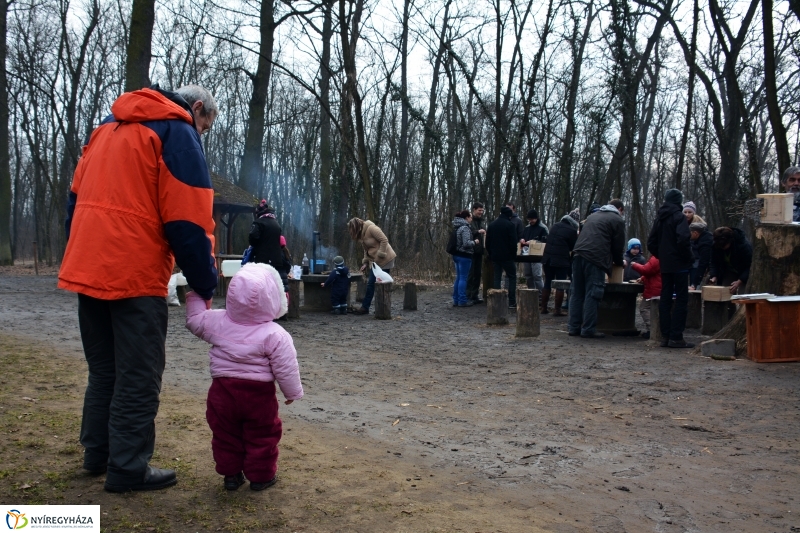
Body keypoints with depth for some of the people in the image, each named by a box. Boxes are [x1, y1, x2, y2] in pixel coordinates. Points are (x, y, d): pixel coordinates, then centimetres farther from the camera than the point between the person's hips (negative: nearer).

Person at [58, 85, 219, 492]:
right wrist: (205, 285, -6)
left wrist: (85, 259, 21)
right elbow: (188, 221, -12)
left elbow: (76, 199, 20)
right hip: (135, 277, -8)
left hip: (88, 270, 8)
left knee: (104, 370, 19)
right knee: (138, 377, 1)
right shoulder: (177, 133, -5)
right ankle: (128, 469, 6)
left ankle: (97, 453, 27)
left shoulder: (109, 128, 20)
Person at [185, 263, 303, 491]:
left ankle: (230, 474, 26)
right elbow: (286, 369, -12)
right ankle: (260, 476, 21)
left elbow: (195, 321, 14)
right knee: (262, 436, 13)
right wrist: (293, 392, 2)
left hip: (223, 391, 3)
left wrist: (194, 298, 28)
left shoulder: (217, 322, -4)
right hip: (259, 394, -3)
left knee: (225, 434, 18)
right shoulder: (275, 335, -15)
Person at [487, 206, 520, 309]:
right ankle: (512, 302, -3)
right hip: (507, 256, -5)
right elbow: (513, 242, -11)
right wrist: (514, 255, -1)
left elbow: (487, 242, 12)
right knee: (512, 277, 2)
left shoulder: (492, 225, 9)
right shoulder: (510, 225, -8)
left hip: (495, 256, 5)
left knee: (497, 277, 9)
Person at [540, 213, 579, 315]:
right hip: (561, 260, -6)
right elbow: (573, 247, -1)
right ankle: (557, 310, -1)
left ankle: (543, 308, 16)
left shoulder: (555, 226, 11)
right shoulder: (572, 230, -9)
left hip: (547, 258, 6)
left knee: (547, 283, 13)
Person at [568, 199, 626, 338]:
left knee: (577, 293, 9)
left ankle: (574, 327, 11)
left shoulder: (593, 215, 29)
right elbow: (618, 245, 6)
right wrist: (619, 262, 25)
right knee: (592, 294, -4)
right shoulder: (617, 220, 9)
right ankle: (588, 329, -4)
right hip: (595, 258, -6)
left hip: (578, 254, 6)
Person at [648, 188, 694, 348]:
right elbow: (683, 239, -23)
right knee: (681, 299, -4)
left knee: (665, 299, 9)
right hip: (679, 265, -7)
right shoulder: (678, 217, -10)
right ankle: (676, 337, -7)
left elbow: (651, 243, 14)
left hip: (665, 265, 7)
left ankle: (665, 336, 9)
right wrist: (689, 258, -12)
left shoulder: (659, 218, 12)